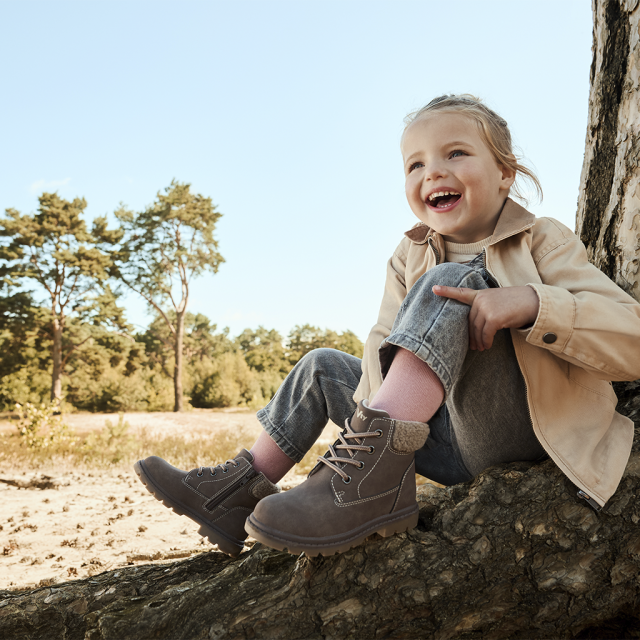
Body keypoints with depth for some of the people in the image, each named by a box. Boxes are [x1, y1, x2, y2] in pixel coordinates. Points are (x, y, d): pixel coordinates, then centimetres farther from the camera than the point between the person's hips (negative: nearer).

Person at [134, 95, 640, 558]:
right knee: (323, 368, 8)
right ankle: (243, 488, 8)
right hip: (449, 447, 6)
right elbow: (383, 349, -1)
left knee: (450, 280, -25)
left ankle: (373, 477, -37)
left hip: (513, 436, -6)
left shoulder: (542, 242, -3)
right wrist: (374, 417, -23)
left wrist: (530, 302, -33)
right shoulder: (409, 259, 12)